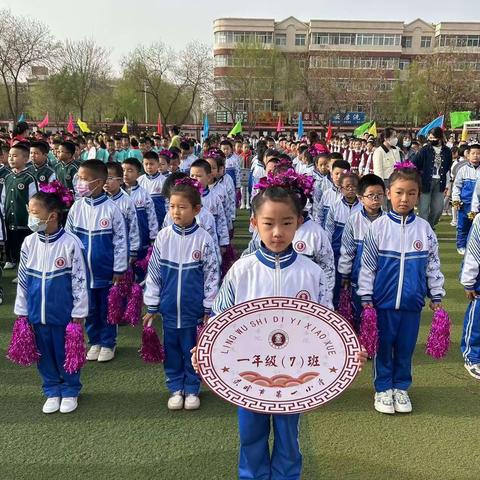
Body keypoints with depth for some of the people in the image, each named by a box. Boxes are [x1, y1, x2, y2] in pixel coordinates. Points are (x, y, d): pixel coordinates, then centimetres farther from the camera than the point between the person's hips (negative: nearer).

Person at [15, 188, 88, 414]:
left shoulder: (70, 243, -16)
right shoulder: (29, 243, -2)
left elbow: (80, 280, -11)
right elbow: (22, 280, 7)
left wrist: (79, 313, -9)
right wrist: (21, 311, 9)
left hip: (64, 314, -4)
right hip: (37, 313, 4)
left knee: (66, 353, 10)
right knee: (44, 354, 16)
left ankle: (70, 391, 31)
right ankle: (52, 392, 35)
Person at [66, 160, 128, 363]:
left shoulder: (111, 209, -13)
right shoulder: (76, 208, -2)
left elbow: (121, 240, -9)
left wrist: (119, 270, -9)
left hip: (106, 271, -3)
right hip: (83, 271, 4)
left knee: (107, 308, 11)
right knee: (90, 309, 16)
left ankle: (108, 343, 28)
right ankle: (95, 341, 33)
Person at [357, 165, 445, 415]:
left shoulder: (424, 228, -1)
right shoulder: (377, 227, -7)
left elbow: (433, 265, 8)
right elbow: (367, 265, -4)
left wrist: (436, 297, 9)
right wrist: (366, 298, -4)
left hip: (412, 302, 2)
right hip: (383, 300, -2)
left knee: (406, 347, 13)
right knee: (383, 346, 10)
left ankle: (401, 387, 32)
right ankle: (383, 388, 28)